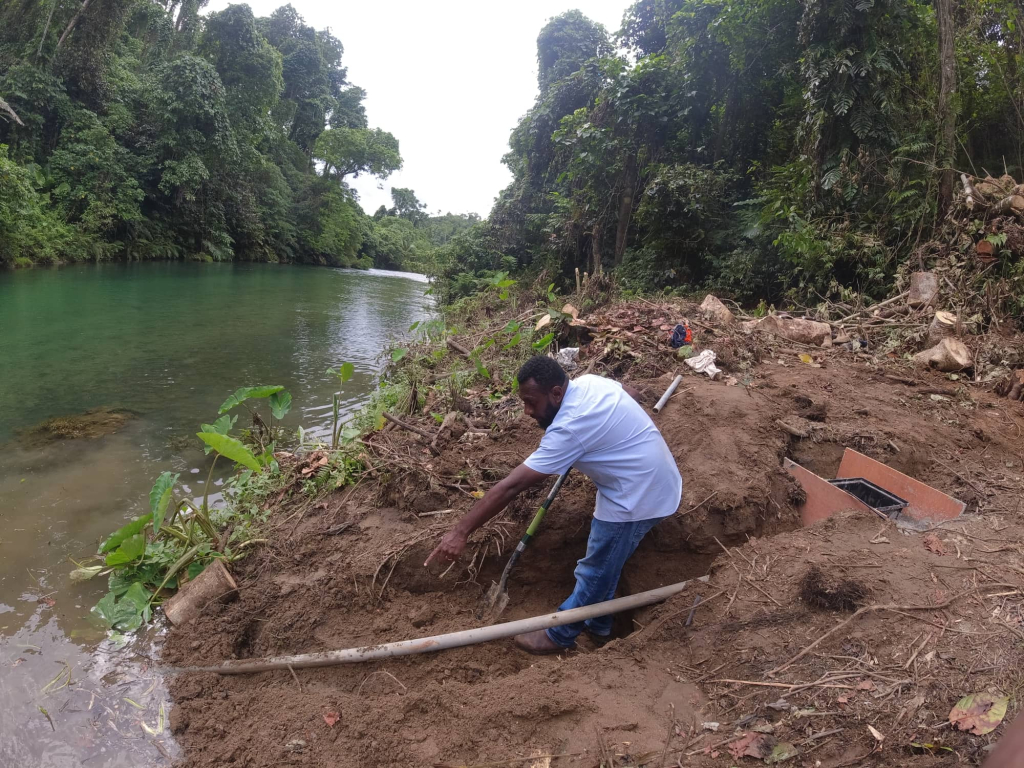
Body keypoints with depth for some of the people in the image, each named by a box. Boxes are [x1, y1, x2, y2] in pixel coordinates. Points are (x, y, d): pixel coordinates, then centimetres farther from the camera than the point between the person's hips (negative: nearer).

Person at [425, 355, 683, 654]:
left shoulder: (569, 428, -30)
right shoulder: (590, 381, -4)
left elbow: (511, 486, -31)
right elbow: (632, 393, 19)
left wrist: (460, 532, -28)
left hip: (638, 497, -10)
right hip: (650, 481, 10)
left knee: (594, 572, 8)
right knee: (601, 565, 24)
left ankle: (559, 635, 26)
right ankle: (597, 624, 42)